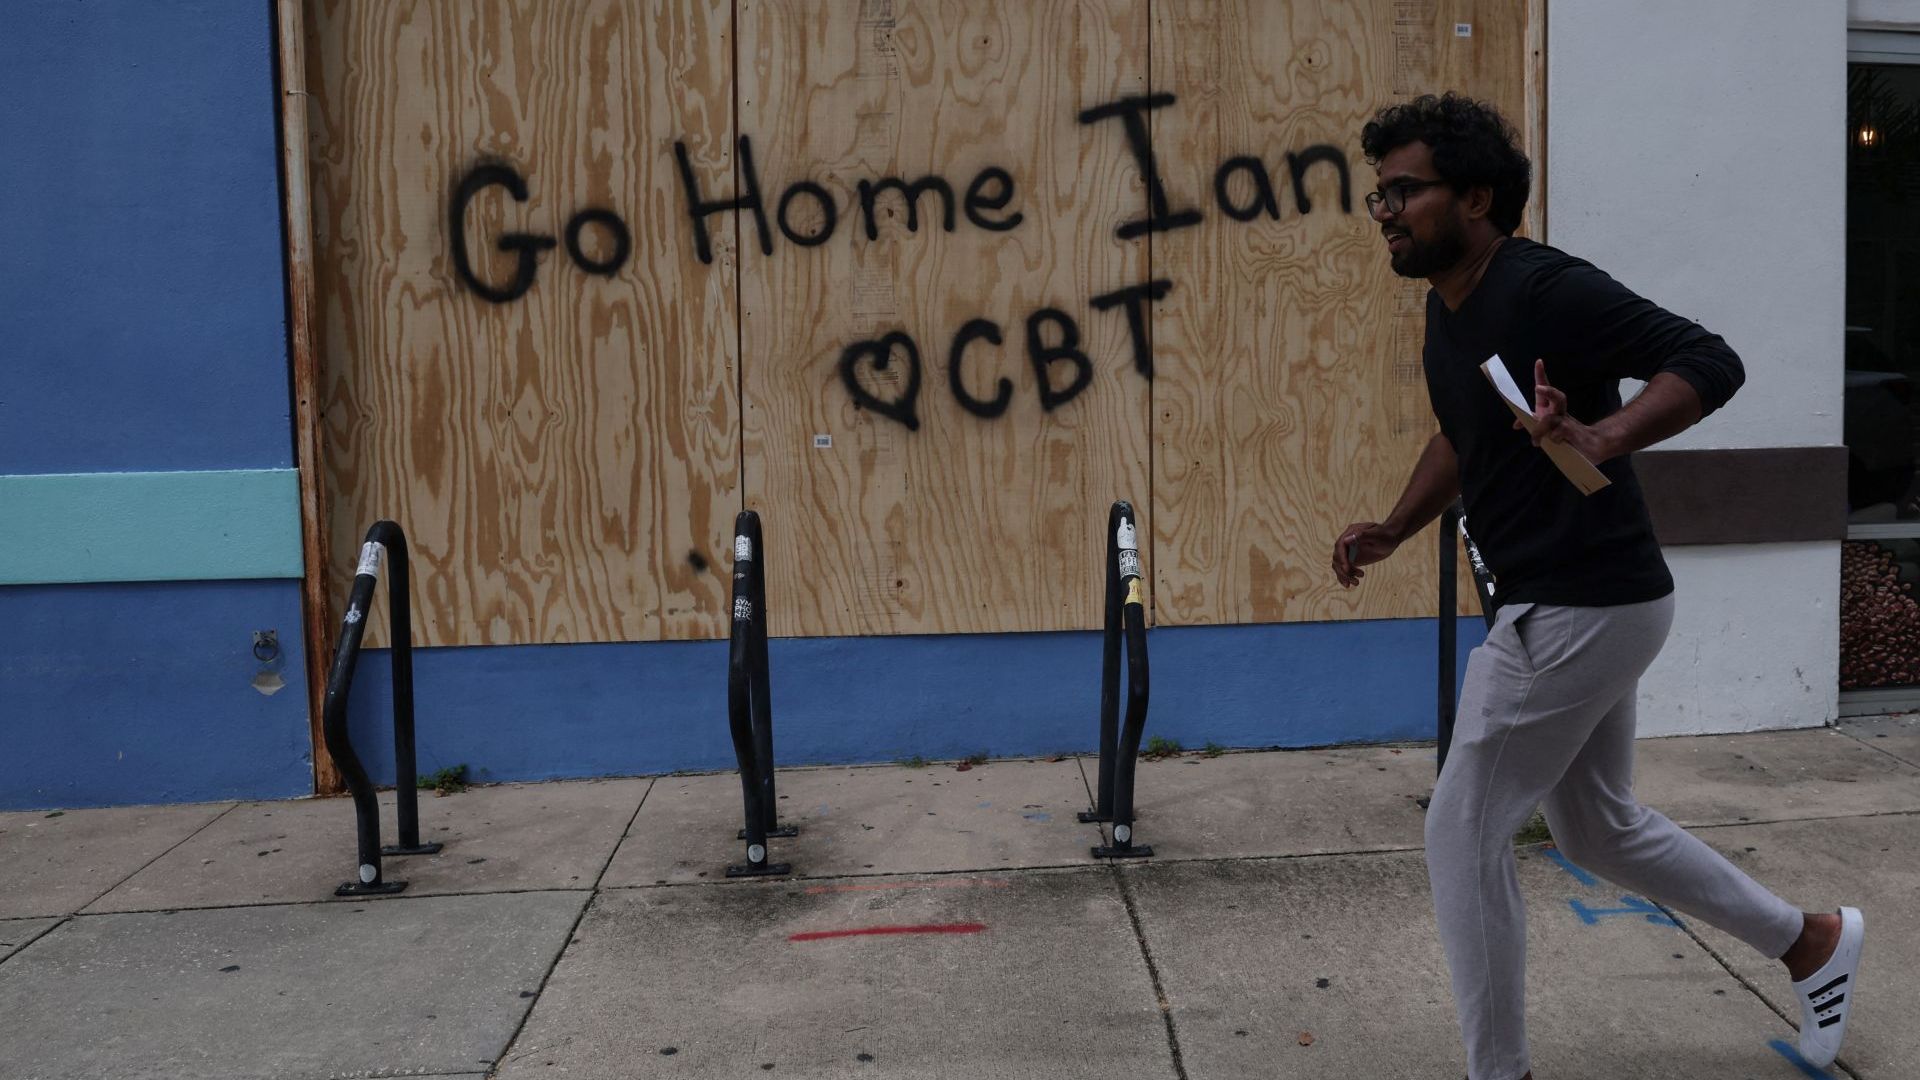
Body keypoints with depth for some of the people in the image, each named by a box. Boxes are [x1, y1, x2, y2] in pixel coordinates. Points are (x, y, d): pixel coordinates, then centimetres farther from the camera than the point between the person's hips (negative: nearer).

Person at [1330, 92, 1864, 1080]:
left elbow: (1709, 363, -22)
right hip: (1571, 602, 10)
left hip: (1583, 607, -10)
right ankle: (1811, 940, 39)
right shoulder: (1446, 306, 10)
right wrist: (1391, 531, 13)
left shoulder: (1546, 289, -19)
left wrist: (1600, 440, -38)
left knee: (1463, 831, -2)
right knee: (1597, 828, 22)